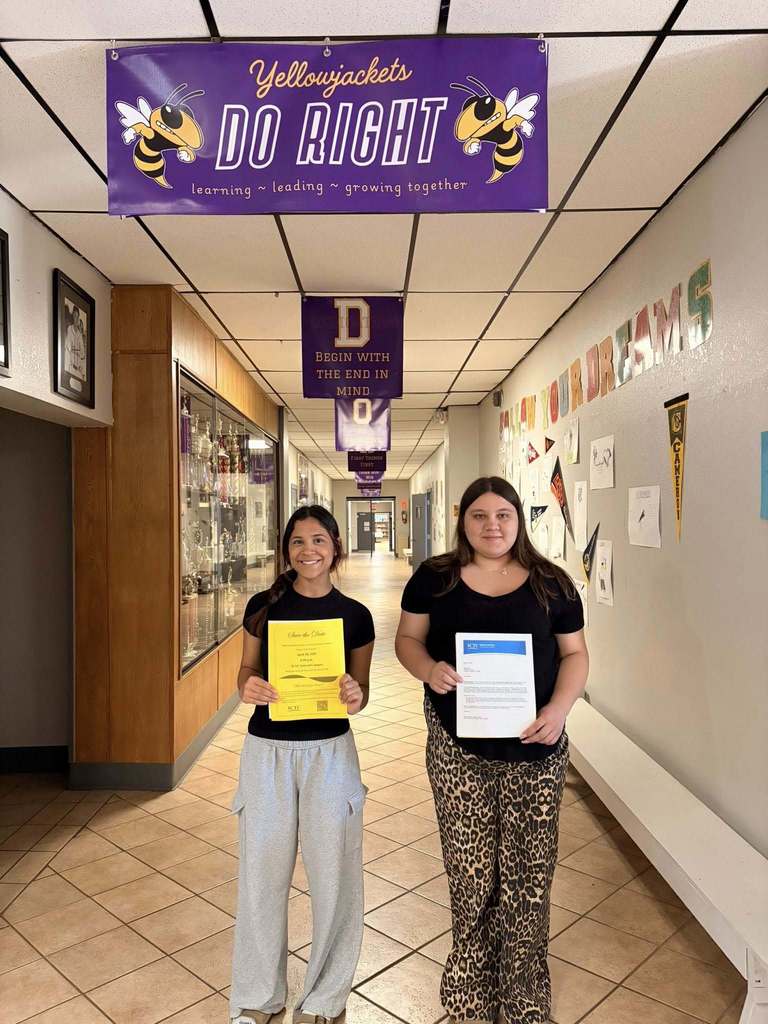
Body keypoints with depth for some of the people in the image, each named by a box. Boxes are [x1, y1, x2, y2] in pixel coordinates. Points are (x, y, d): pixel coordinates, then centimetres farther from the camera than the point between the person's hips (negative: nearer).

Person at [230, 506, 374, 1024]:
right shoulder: (264, 606, -3)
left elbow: (362, 689, 5)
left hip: (330, 752, 0)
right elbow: (247, 670, 6)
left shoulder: (355, 615, -3)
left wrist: (356, 696, -18)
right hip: (266, 751, 1)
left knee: (333, 873, 9)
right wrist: (248, 687, -16)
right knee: (263, 871, 11)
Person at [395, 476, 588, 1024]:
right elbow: (407, 639, 6)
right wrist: (430, 669, -16)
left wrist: (560, 707, -11)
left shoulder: (551, 583, 1)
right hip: (458, 747, 0)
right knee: (470, 874, 8)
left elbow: (574, 653, 6)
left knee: (528, 874, 10)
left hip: (533, 751, 1)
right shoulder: (434, 579, 0)